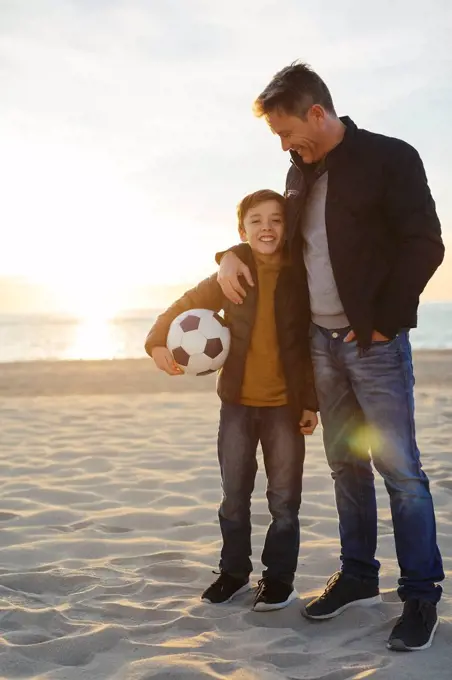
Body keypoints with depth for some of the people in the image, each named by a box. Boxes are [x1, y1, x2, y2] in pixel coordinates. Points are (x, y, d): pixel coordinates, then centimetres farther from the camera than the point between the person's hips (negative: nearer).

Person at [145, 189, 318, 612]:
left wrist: (312, 402, -3)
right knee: (234, 495, 11)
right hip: (237, 403, 2)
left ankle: (280, 576, 19)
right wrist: (158, 342, -16)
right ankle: (234, 572, 26)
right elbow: (187, 306, 2)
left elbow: (312, 344, -2)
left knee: (284, 498, 5)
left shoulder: (300, 278, -4)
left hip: (285, 406, -1)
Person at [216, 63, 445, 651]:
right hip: (321, 340, 7)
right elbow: (279, 235, 27)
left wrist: (383, 322, -13)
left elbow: (424, 246, -12)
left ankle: (421, 594, 4)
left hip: (374, 340, -6)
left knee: (399, 466, -5)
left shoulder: (389, 158, -7)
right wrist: (233, 254, 7)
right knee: (346, 464, 11)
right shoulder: (301, 174, 14)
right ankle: (358, 578, 21)